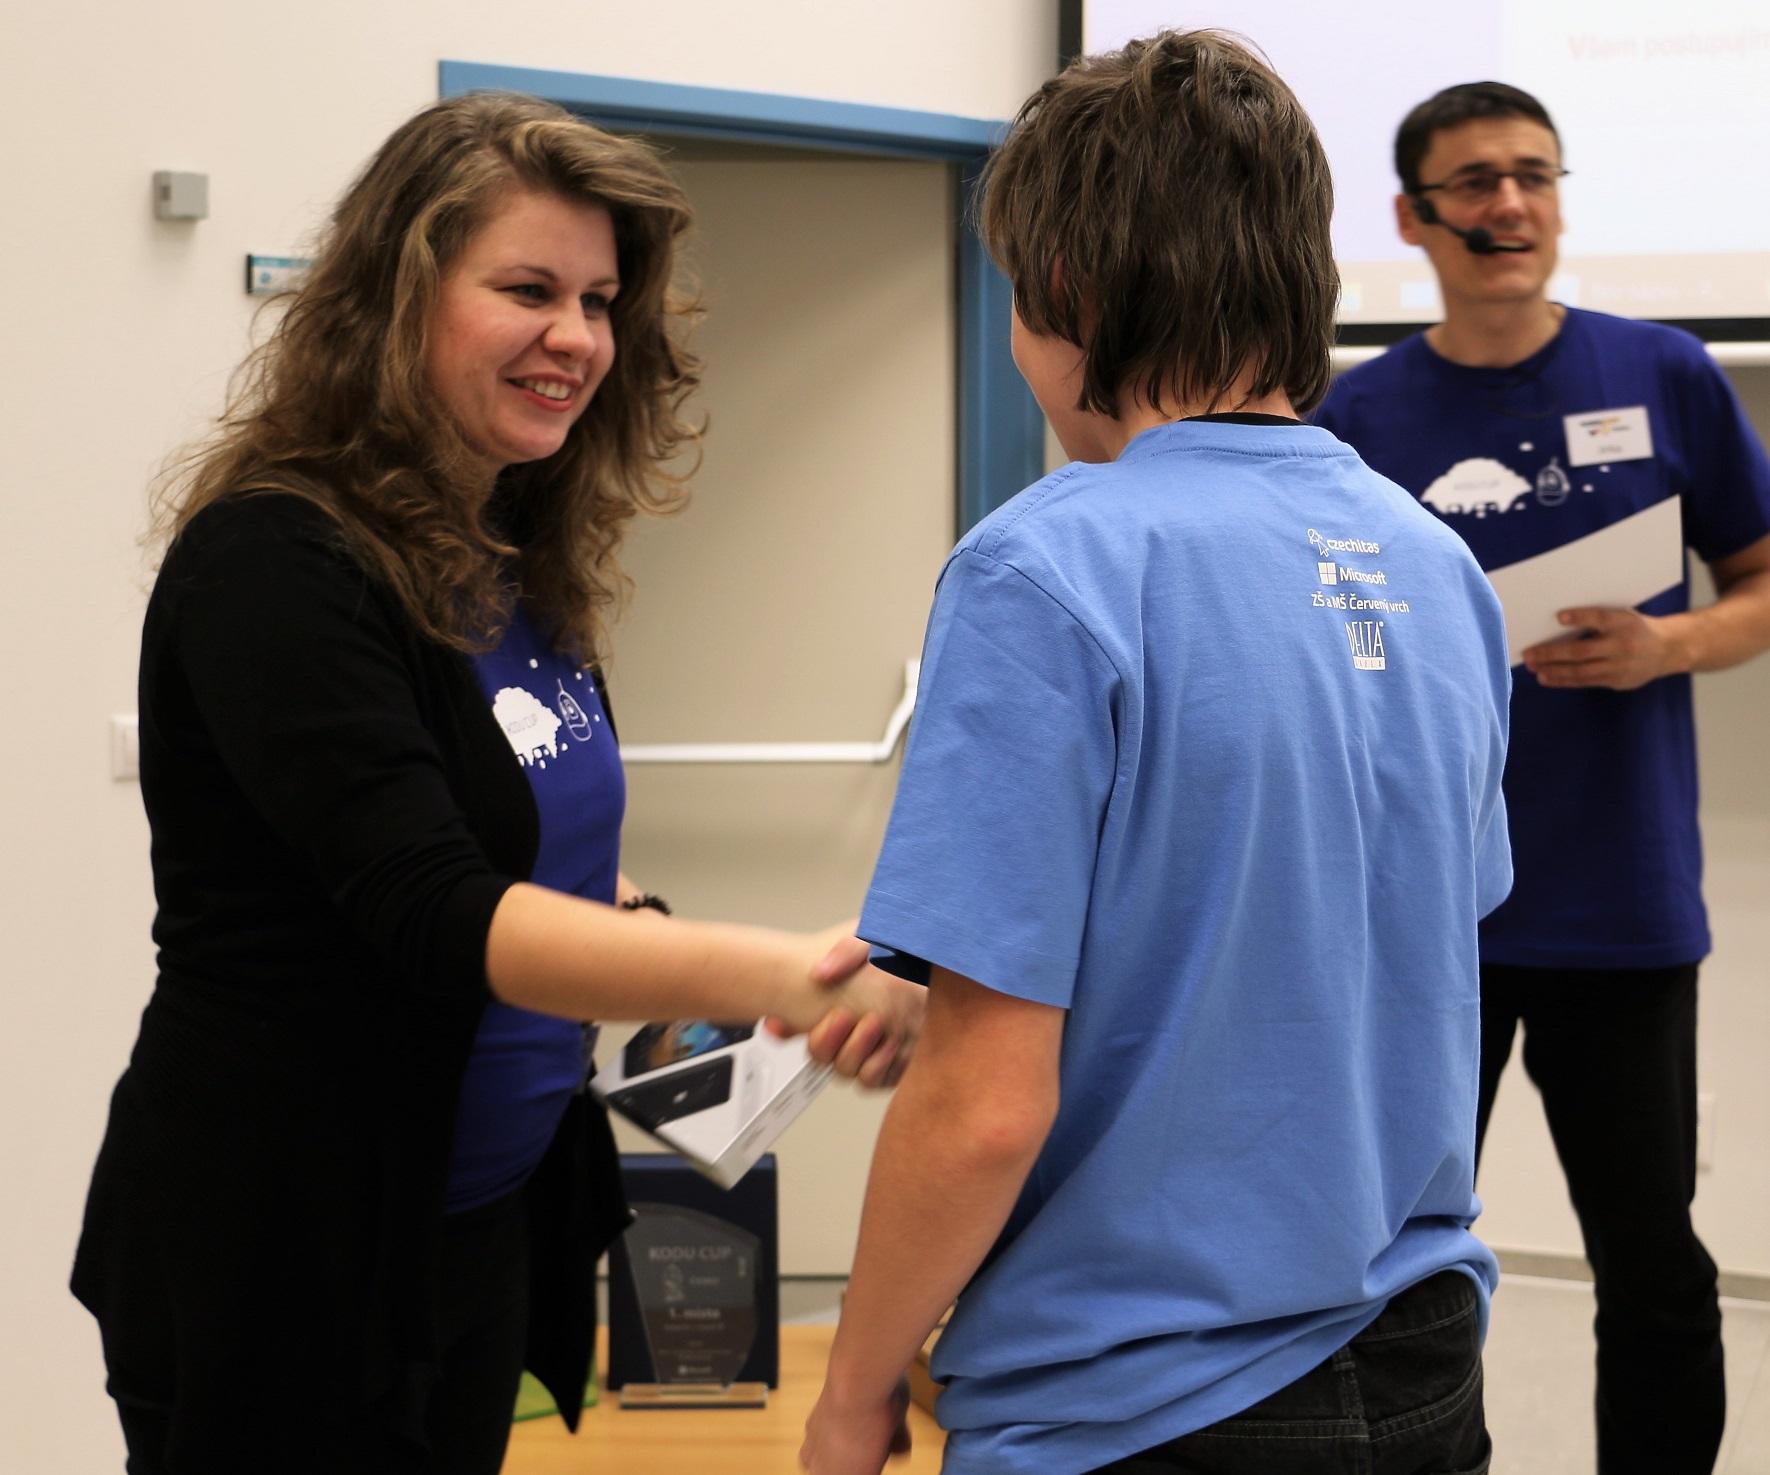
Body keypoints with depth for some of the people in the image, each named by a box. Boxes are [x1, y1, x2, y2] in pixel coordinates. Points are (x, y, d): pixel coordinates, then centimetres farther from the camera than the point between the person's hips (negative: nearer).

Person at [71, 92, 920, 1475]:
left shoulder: (522, 570, 7)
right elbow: (438, 919, -28)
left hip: (486, 1222, 8)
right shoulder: (272, 568, -19)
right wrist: (766, 974, -39)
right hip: (284, 1254, -8)